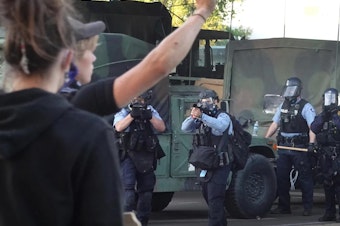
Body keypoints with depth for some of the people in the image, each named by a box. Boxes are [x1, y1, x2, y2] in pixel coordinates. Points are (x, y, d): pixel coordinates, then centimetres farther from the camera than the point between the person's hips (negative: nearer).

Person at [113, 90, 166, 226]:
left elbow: (161, 127, 2)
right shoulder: (123, 112, 4)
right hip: (129, 155, -4)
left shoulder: (151, 111, 13)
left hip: (147, 157, 4)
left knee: (146, 191, 7)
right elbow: (119, 127, -13)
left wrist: (150, 117, -12)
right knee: (129, 189, -16)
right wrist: (132, 115, -20)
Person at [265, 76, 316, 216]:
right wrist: (265, 139, 12)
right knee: (281, 177, 7)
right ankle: (284, 207, 15)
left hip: (299, 148, -7)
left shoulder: (306, 107, -6)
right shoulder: (283, 106, 15)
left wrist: (311, 143, -29)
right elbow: (275, 124, 19)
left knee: (304, 178, -1)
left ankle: (308, 207, 5)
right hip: (284, 147, 7)